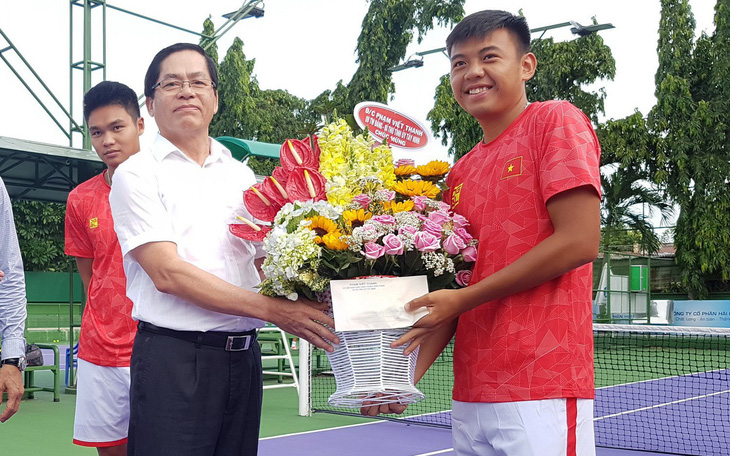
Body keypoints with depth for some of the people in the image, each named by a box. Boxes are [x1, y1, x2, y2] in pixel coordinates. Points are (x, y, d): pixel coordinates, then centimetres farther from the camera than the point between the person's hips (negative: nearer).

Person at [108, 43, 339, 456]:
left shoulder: (244, 177, 15)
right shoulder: (137, 174, -1)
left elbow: (268, 266, 15)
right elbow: (167, 274, -12)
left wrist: (307, 309, -7)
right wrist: (272, 309, -17)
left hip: (244, 358, 5)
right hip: (173, 358, -5)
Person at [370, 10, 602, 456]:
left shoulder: (557, 121, -3)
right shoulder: (461, 173, 15)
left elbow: (580, 241, -13)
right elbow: (452, 293, 14)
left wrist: (464, 298, -11)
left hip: (542, 390, -6)